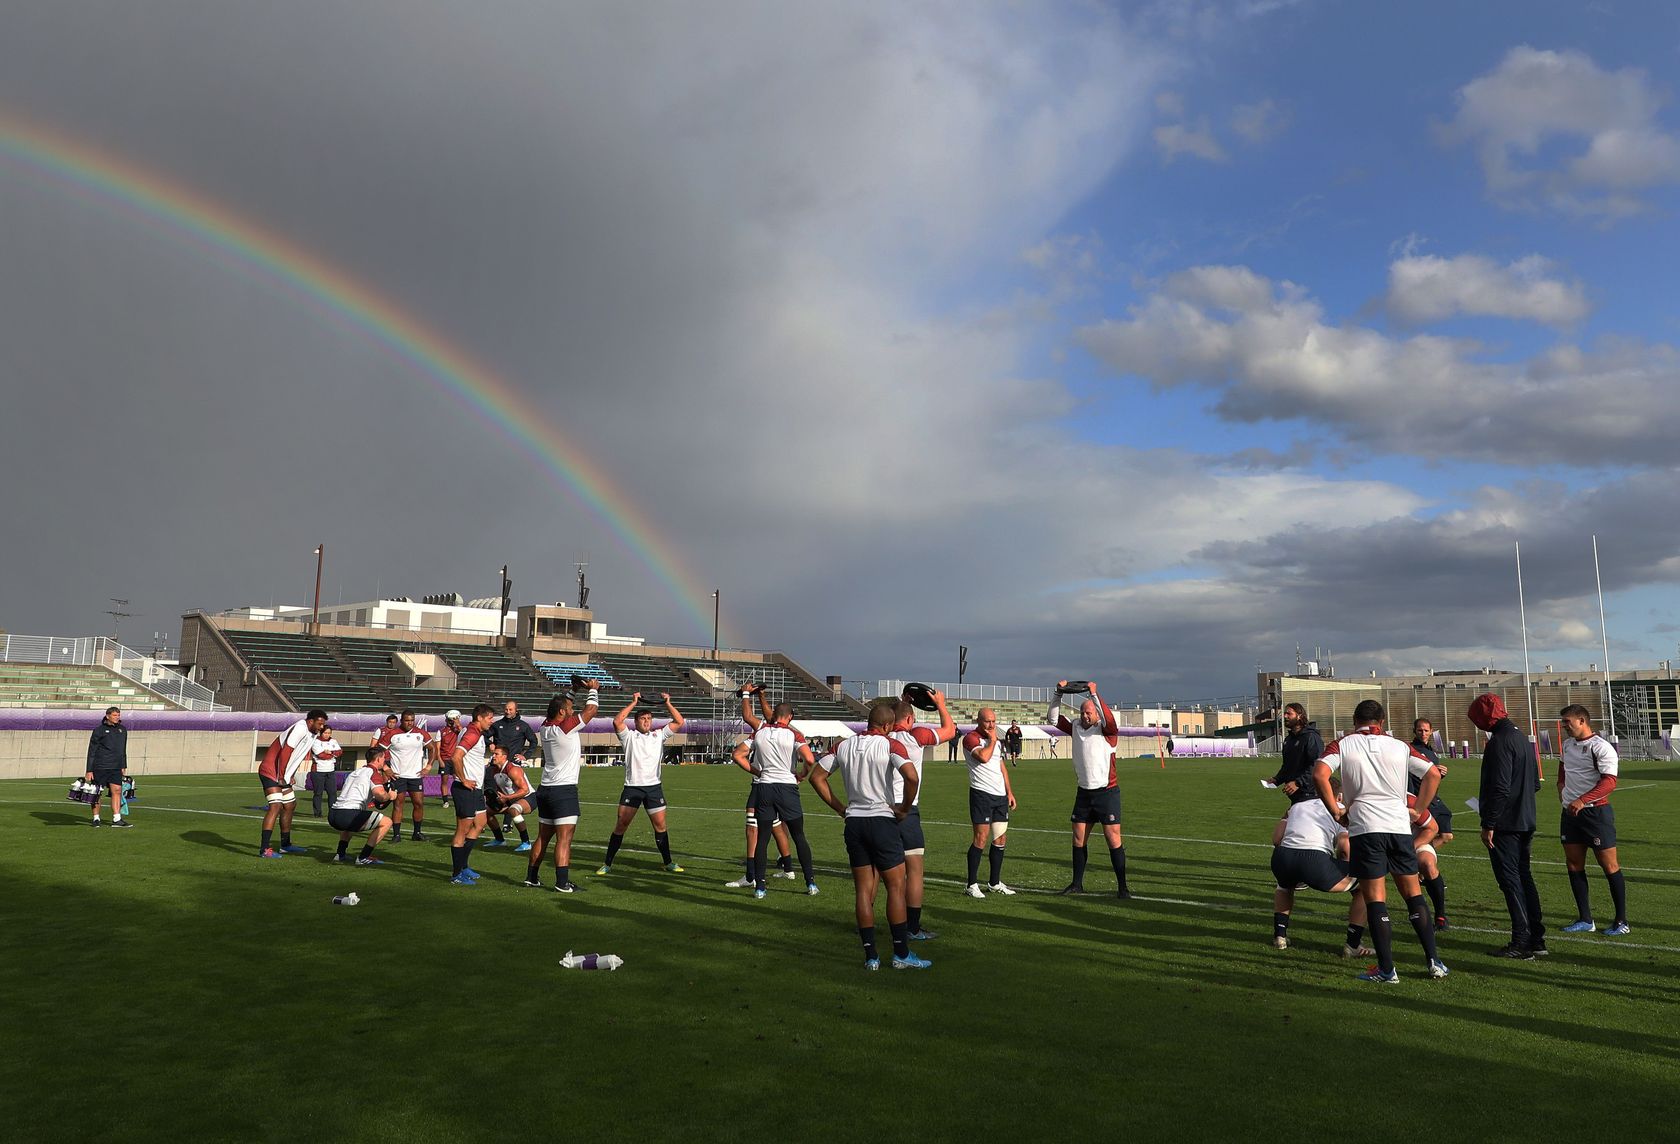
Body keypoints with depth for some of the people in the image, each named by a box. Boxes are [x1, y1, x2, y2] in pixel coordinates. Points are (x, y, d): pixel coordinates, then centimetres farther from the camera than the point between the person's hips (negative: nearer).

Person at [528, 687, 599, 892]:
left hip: (545, 789, 8)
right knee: (564, 838, -8)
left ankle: (532, 877, 22)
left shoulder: (545, 727, 8)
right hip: (564, 790, -8)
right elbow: (591, 709, -7)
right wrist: (593, 690, 9)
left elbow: (559, 708, 29)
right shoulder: (565, 727, -14)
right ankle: (562, 883, -11)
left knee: (543, 836, 16)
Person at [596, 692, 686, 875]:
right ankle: (607, 864, 6)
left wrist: (667, 703, 0)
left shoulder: (659, 735, 13)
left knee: (660, 825, 4)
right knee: (621, 825, -2)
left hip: (654, 786, 3)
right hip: (632, 787, -2)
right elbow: (617, 721, -14)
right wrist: (633, 702, -11)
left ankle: (668, 863, 15)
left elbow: (679, 722, 8)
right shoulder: (629, 736, 4)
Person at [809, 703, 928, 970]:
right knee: (896, 887, 5)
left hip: (853, 821, 5)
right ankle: (901, 954, 8)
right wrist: (904, 808, -9)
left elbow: (817, 777, 10)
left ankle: (870, 956, 10)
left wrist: (839, 807, 12)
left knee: (864, 890, 9)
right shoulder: (890, 745, -9)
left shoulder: (844, 746, 7)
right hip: (883, 820, -5)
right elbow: (911, 777, -24)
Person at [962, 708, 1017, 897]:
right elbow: (984, 757, -25)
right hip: (981, 794, -8)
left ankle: (995, 883, 19)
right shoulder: (971, 738, -8)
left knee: (999, 839, 9)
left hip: (1000, 795, 8)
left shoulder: (996, 740, 18)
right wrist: (992, 740, -10)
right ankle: (971, 885, -4)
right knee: (981, 838, -10)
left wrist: (1009, 791, 19)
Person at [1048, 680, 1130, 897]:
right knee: (1078, 839, 7)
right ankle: (1077, 884, 18)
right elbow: (1054, 718, 10)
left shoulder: (1106, 732, -7)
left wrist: (1094, 695, -29)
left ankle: (1122, 887, 2)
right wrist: (1058, 693, -2)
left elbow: (1109, 720, -29)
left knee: (1114, 839, -4)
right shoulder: (1076, 728, 8)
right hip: (1084, 792, 5)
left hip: (1106, 792, -5)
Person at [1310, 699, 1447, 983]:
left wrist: (1335, 811, -4)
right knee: (1413, 895, 14)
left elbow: (1319, 774, -13)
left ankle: (1386, 970, 1)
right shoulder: (1399, 746, 11)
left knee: (1375, 899, 0)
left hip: (1364, 828, -3)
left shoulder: (1343, 745, 3)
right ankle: (1434, 961, 16)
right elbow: (1433, 774, 10)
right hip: (1400, 826, 3)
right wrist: (1417, 811, 13)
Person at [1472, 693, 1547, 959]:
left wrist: (1488, 824, -19)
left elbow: (1499, 787, -22)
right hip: (1526, 822, 9)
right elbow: (1535, 782, 20)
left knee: (1510, 880, -3)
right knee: (1524, 877, 14)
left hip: (1505, 824, -9)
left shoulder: (1500, 742, -17)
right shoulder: (1522, 738, 13)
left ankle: (1521, 943, 0)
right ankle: (1536, 940, 19)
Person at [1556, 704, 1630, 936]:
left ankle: (1622, 922, 10)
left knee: (1609, 866, -1)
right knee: (1574, 864, 7)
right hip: (1570, 812, 8)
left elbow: (1609, 782, -22)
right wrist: (1561, 786, 14)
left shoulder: (1601, 748, -14)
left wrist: (1582, 801, -28)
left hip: (1595, 811, -8)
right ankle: (1585, 920, 15)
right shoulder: (1567, 744, 11)